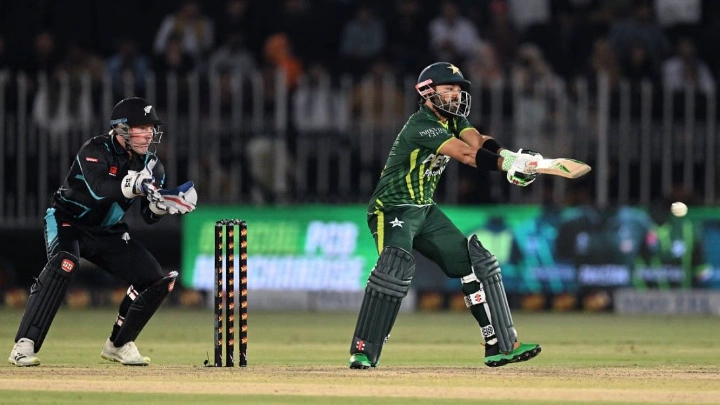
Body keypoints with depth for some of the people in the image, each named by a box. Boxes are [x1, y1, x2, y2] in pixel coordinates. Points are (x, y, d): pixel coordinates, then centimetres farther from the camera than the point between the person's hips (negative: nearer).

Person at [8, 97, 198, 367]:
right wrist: (133, 185, -62)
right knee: (64, 264, -36)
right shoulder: (95, 151, -23)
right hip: (68, 222, -7)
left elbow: (150, 217, 0)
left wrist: (162, 204, -24)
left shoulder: (150, 164, -4)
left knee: (156, 280, -4)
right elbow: (99, 189, -44)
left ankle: (118, 345, 17)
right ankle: (24, 345, -38)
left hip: (107, 233, 7)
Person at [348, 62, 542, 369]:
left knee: (478, 262, 7)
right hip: (392, 209, -10)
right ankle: (363, 352, -29)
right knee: (396, 266, -32)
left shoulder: (453, 120, 7)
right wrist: (510, 164, -40)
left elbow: (478, 142, -11)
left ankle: (501, 345, 13)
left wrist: (511, 157, -31)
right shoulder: (422, 125, -21)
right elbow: (466, 155, -31)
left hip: (425, 211, 10)